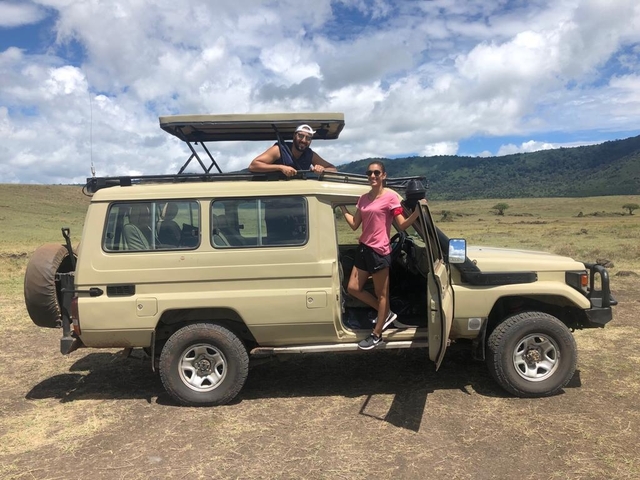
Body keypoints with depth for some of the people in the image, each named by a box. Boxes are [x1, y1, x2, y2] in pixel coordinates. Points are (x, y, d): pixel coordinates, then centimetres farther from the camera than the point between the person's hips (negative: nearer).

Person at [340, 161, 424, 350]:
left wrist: (417, 211, -27)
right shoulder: (363, 198, 12)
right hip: (363, 248, 8)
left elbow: (402, 225, -12)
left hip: (379, 251, -8)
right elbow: (354, 225, 11)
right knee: (353, 288, 10)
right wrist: (342, 207, 13)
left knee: (381, 294, 4)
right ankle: (386, 314, 27)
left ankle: (376, 335, 18)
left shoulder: (390, 197, -7)